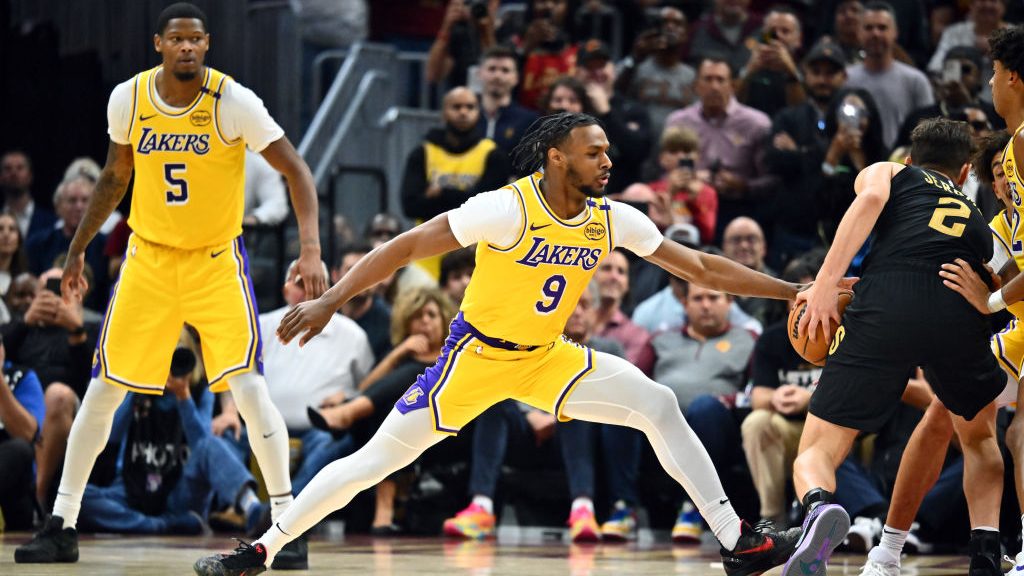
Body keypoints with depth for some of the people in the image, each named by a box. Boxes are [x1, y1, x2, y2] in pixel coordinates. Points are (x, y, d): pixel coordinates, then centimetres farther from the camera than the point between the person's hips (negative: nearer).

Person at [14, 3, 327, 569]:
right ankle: (61, 526, 12)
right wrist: (78, 247, 14)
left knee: (249, 388, -15)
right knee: (103, 389, 2)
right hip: (149, 257, 3)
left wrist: (311, 249, -27)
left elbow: (295, 170, -15)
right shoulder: (128, 98, -6)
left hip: (216, 261, -3)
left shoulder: (234, 102, -17)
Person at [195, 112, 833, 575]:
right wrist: (332, 300, -29)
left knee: (659, 405, -11)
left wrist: (791, 291, -2)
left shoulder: (613, 220, -8)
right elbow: (405, 247, -22)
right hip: (476, 356, -5)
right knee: (377, 458, -6)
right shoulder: (507, 209, -24)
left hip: (547, 357, 5)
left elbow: (701, 266, 1)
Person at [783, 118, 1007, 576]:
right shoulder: (978, 223, 38)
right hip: (957, 314, 2)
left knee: (816, 453, 5)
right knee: (979, 435, 33)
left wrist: (826, 280, -3)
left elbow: (871, 199, 4)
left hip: (886, 309, -2)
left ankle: (819, 507, -31)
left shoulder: (886, 172, 28)